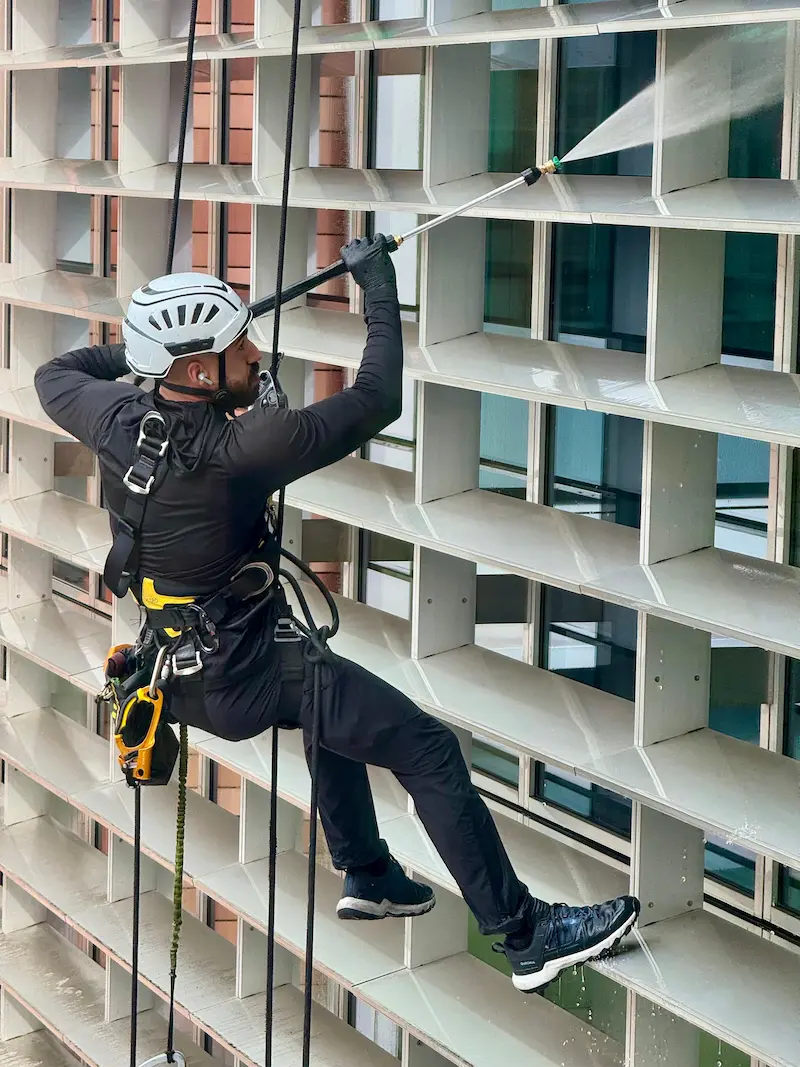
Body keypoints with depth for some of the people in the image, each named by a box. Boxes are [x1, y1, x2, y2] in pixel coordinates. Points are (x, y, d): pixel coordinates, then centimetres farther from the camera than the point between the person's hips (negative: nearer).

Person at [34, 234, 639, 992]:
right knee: (429, 751, -4)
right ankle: (526, 935, 0)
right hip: (246, 677, -9)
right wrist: (379, 287, -11)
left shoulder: (117, 418, -9)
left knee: (335, 703, 34)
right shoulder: (239, 448, -30)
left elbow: (55, 377, 15)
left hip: (180, 665, 9)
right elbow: (375, 402, -22)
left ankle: (366, 875, 40)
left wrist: (129, 350, 28)